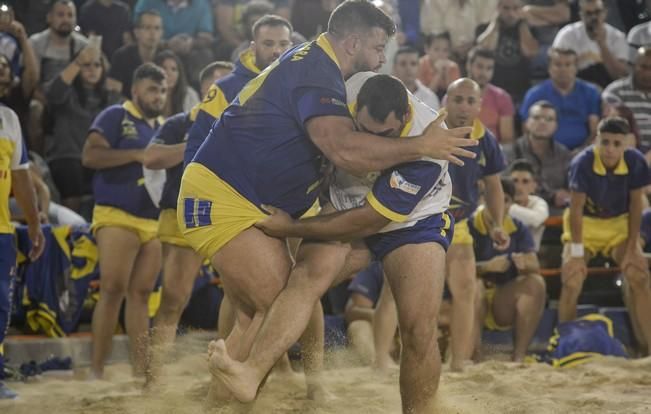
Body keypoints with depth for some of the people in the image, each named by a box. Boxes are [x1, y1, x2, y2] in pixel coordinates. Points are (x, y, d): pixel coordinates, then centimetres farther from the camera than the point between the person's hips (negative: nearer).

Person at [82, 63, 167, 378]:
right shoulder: (115, 117, 0)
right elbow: (90, 156, -14)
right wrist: (138, 154, -18)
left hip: (155, 221, 6)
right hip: (117, 216, -6)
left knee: (141, 294, 4)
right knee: (113, 289, -12)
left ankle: (140, 371, 4)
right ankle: (96, 370, -10)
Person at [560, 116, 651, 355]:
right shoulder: (582, 163, -27)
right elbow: (576, 208, -23)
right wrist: (577, 252, -23)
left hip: (620, 224, 2)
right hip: (585, 224, -2)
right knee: (571, 283, -13)